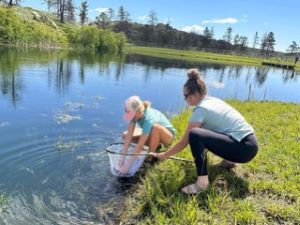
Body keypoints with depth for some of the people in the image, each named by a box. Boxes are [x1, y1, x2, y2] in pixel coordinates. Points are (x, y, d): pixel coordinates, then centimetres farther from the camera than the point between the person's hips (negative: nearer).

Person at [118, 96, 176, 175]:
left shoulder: (149, 119, -38)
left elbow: (140, 145, -38)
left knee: (155, 127, -40)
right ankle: (155, 146, 5)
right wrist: (122, 158, -25)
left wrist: (127, 165, -35)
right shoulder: (135, 114, -20)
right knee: (125, 134, -5)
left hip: (168, 135, -7)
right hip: (153, 135, 7)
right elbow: (129, 136, -22)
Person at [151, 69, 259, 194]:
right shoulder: (213, 101, 11)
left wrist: (163, 155, 5)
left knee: (194, 135, -24)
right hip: (249, 143, 9)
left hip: (244, 148, -9)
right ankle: (229, 160, 25)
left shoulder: (201, 109, -13)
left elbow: (184, 142, -7)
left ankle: (202, 182, -20)